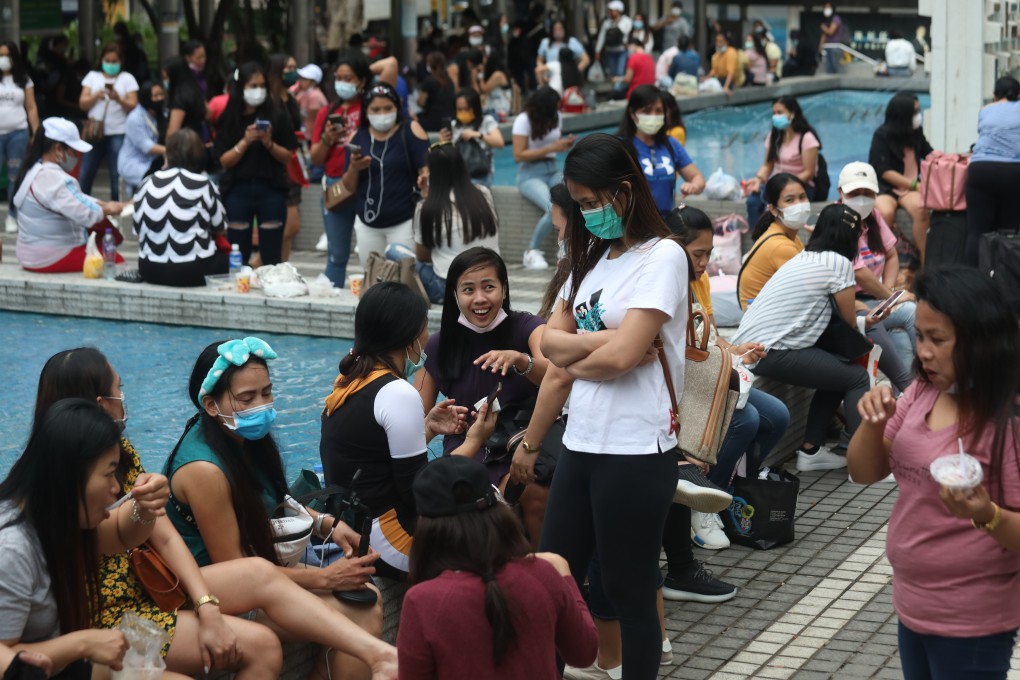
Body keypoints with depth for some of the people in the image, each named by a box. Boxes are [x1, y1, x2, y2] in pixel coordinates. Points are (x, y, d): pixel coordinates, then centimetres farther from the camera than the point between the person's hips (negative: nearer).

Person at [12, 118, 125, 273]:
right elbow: (84, 215, -29)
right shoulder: (50, 178, -24)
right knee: (116, 261, -4)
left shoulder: (37, 171, 10)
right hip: (50, 258, -11)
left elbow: (76, 199, 15)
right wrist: (107, 209, -10)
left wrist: (106, 204, 1)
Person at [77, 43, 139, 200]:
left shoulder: (127, 78, 5)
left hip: (118, 133, -3)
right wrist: (95, 96, -13)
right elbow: (83, 104, 6)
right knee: (85, 174, 3)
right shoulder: (93, 76, 12)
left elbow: (133, 106, -3)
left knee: (117, 176, -5)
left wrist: (119, 99, -21)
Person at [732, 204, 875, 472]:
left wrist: (864, 320, 36)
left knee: (838, 371, 19)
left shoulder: (803, 258, 19)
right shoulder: (839, 263, -6)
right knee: (857, 377, 1)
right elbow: (849, 323, 5)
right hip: (770, 353, -9)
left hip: (747, 347, 9)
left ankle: (811, 449, 20)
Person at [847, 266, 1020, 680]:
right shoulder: (923, 393, 1)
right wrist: (873, 423, -11)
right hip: (911, 605, 7)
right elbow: (866, 473, 7)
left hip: (971, 624, -7)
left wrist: (987, 516, -36)